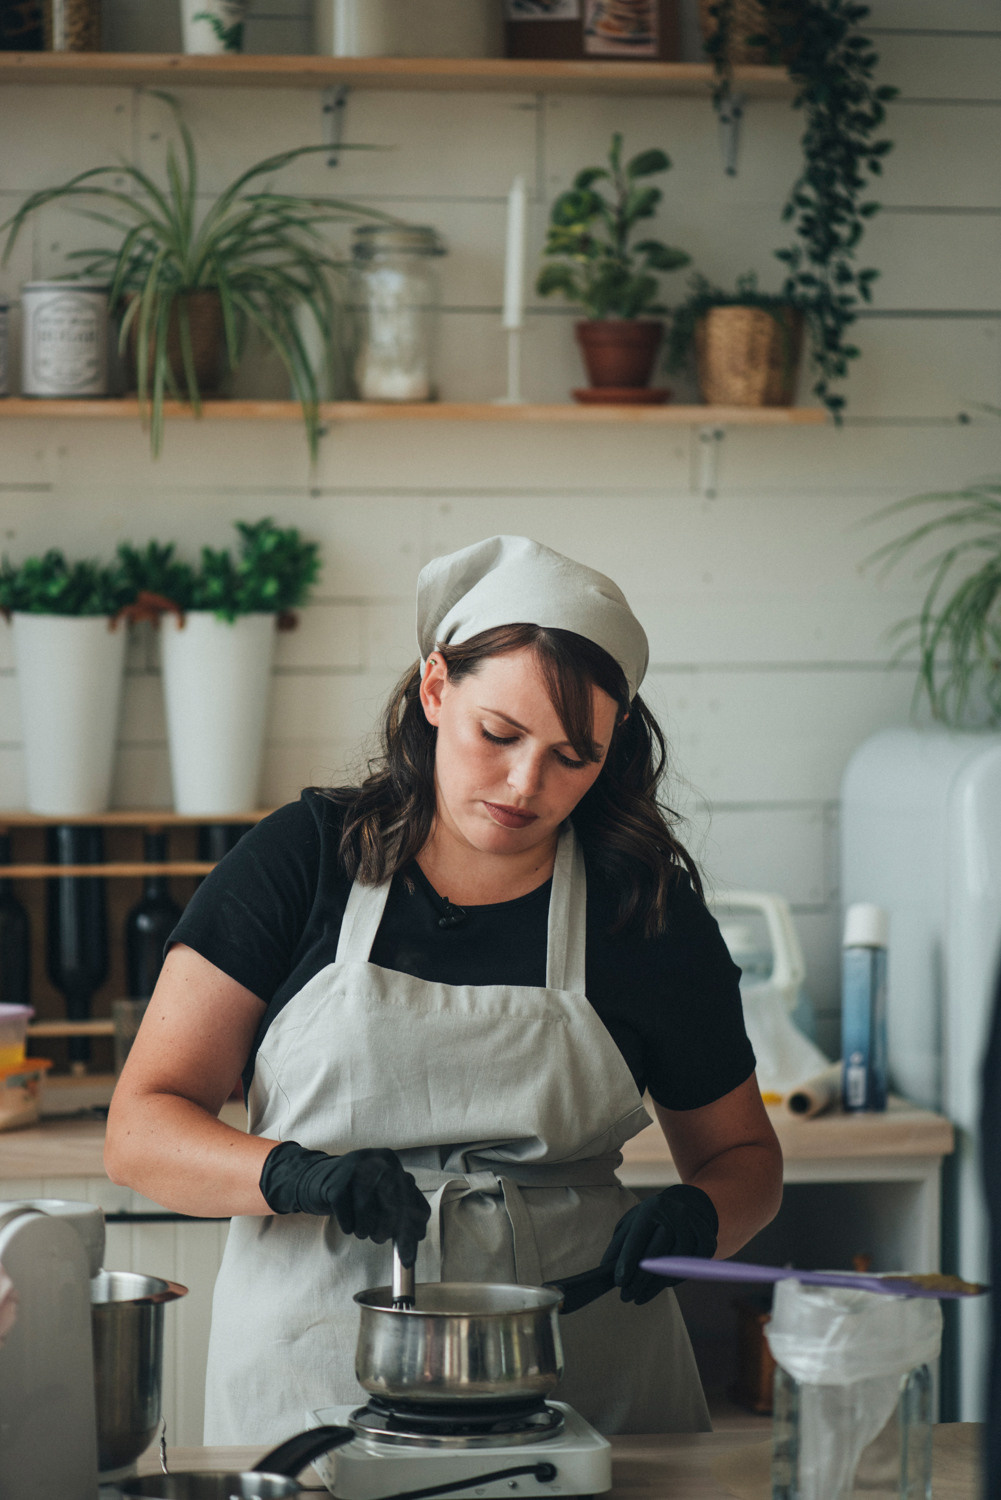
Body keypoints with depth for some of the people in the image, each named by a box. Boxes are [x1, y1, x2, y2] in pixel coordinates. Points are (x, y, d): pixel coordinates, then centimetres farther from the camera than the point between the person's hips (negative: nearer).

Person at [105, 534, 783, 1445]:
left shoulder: (650, 908, 5)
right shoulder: (304, 860, 2)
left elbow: (742, 1155, 18)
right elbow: (141, 1130, -1)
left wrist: (695, 1217, -5)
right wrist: (292, 1174, -19)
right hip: (313, 1383, -1)